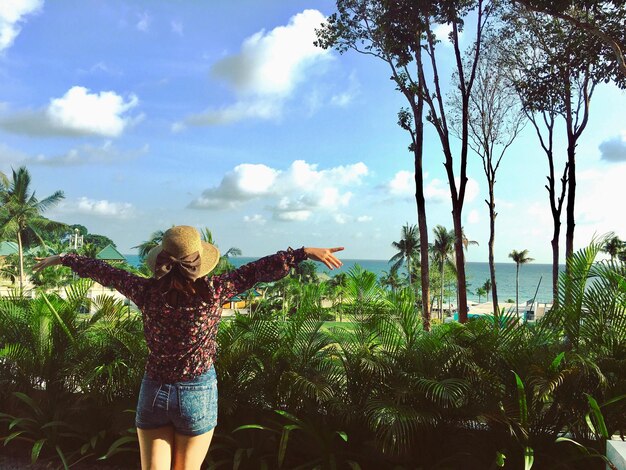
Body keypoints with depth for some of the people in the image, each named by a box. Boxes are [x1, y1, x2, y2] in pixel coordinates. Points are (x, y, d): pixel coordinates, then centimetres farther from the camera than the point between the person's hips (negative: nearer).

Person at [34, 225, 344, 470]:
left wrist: (64, 258, 18)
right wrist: (306, 252, -14)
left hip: (154, 392, 2)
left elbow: (103, 272, 3)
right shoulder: (213, 291, -19)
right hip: (199, 394, -2)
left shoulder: (146, 291, -12)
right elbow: (258, 270, -18)